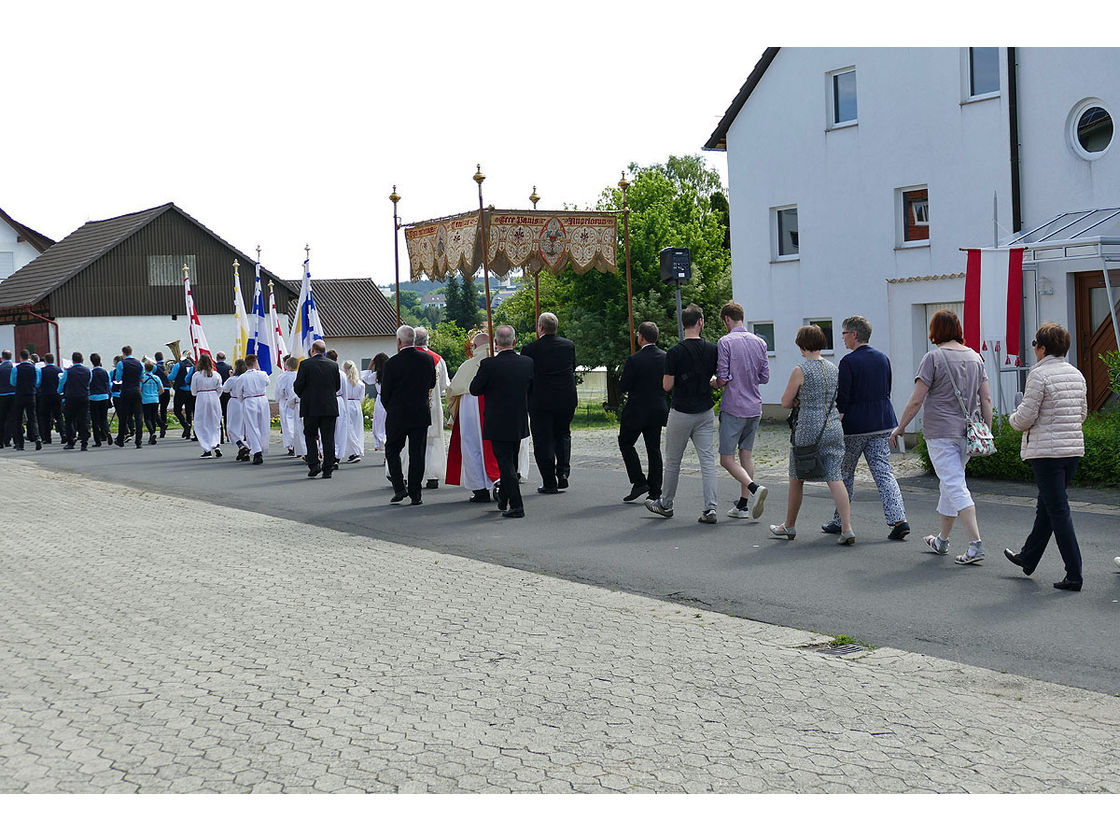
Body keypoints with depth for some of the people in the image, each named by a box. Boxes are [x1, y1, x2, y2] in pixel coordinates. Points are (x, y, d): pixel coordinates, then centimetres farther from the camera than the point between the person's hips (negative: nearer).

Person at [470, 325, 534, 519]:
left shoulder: (488, 364, -17)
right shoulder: (528, 362, -4)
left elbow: (475, 389, -7)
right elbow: (532, 390, 7)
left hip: (498, 424, -5)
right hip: (519, 423, 5)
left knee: (506, 464, -1)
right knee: (511, 463, 19)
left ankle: (516, 506, -6)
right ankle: (503, 500, 34)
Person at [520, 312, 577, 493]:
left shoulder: (530, 349, -11)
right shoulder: (569, 345, 1)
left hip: (541, 401, -4)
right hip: (567, 399, 4)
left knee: (543, 440, 4)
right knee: (563, 434, 20)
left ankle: (549, 482, 5)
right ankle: (563, 472, 6)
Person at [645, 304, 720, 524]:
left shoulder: (675, 352, -12)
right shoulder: (712, 349, -2)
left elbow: (667, 386, -11)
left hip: (681, 413, -3)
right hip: (705, 412, 3)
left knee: (673, 461, 11)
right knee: (707, 460, 1)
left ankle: (665, 505, 25)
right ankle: (710, 508, -8)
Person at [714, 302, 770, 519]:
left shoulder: (725, 342, -11)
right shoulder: (759, 342, 7)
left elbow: (723, 379, -14)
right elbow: (765, 377, 10)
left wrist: (715, 383, 8)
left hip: (733, 408, -6)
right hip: (755, 408, 6)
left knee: (727, 458, -3)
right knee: (747, 454, 12)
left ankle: (754, 488, -23)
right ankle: (743, 505, 13)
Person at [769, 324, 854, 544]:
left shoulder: (800, 371, -10)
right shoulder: (834, 369, 8)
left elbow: (786, 403, -4)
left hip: (808, 431, -5)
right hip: (834, 428, 5)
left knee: (796, 479, 12)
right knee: (835, 478, 2)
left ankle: (789, 526, 25)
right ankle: (847, 528, -10)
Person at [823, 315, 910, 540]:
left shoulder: (849, 361, -13)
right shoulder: (883, 358, 8)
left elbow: (842, 398, -14)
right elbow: (886, 391, 16)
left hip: (855, 425, -6)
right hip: (882, 424, 6)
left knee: (845, 472, 10)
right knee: (883, 472, 3)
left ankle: (839, 521, 18)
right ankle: (898, 520, -10)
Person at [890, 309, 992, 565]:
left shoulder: (933, 357, -9)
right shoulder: (975, 357, 9)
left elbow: (916, 400, -11)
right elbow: (986, 399, 7)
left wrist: (900, 427, -1)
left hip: (941, 432, -7)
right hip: (968, 431, 7)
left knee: (955, 486, -8)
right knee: (951, 483, 18)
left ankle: (976, 545, -17)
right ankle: (942, 540, 30)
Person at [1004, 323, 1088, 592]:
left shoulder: (1039, 374, -13)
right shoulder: (1076, 374, 9)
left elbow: (1025, 418, -14)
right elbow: (1082, 414, 16)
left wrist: (1013, 418, 7)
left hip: (1046, 451, -8)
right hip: (1074, 448, 8)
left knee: (1058, 511, -4)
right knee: (1046, 504, 20)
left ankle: (1074, 575, -5)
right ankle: (1028, 558, 36)